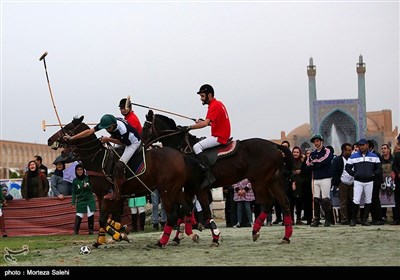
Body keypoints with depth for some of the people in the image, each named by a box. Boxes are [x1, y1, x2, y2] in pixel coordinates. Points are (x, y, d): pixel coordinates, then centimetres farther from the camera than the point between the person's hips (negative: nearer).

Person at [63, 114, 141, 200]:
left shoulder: (122, 129, -40)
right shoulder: (105, 123, -21)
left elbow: (123, 143, -20)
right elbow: (89, 131, -23)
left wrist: (108, 139, -26)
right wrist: (71, 138, -28)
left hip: (133, 143, -8)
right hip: (121, 138, 8)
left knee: (119, 166, -19)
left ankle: (116, 192, -11)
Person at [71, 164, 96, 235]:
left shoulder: (88, 178, 0)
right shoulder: (75, 181, 2)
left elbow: (92, 188, 2)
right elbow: (74, 193, 4)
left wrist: (87, 186, -19)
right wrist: (73, 203, -2)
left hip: (90, 199, 0)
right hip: (80, 201, 0)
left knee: (91, 215, -3)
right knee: (79, 216, -8)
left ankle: (91, 230, 9)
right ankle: (75, 231, -8)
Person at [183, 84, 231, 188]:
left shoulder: (214, 105, -15)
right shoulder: (218, 103, 17)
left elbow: (205, 123, -25)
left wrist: (189, 127, -22)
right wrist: (202, 121, 13)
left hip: (219, 137, -11)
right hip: (222, 136, 11)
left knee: (196, 147, -18)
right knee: (200, 141, 23)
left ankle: (209, 176, -27)